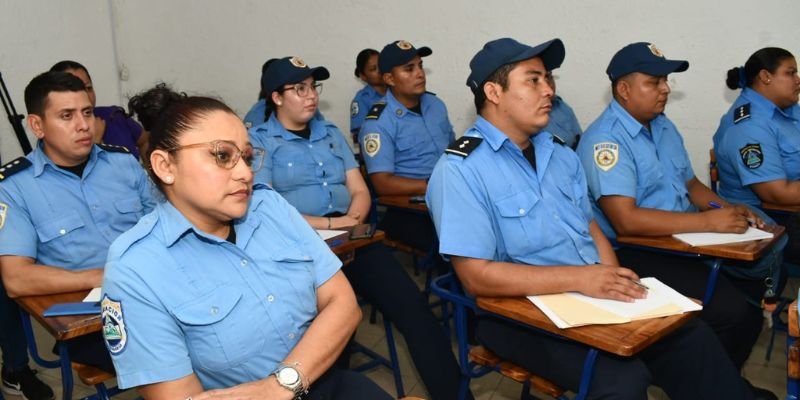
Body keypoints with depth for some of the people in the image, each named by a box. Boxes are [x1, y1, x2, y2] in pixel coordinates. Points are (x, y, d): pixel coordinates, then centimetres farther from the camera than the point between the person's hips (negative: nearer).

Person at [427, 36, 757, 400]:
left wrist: (613, 277, -6)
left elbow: (589, 225, 15)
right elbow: (477, 276, -19)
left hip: (594, 294, 7)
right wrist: (579, 278, -22)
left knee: (693, 339, -6)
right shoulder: (460, 169, -14)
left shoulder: (559, 153, 12)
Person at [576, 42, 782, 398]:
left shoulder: (663, 126, 13)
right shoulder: (605, 139, -17)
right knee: (734, 312, -21)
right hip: (636, 254, -9)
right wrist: (707, 222, -24)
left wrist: (729, 210, 1)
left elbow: (690, 184, 21)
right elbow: (626, 220, -26)